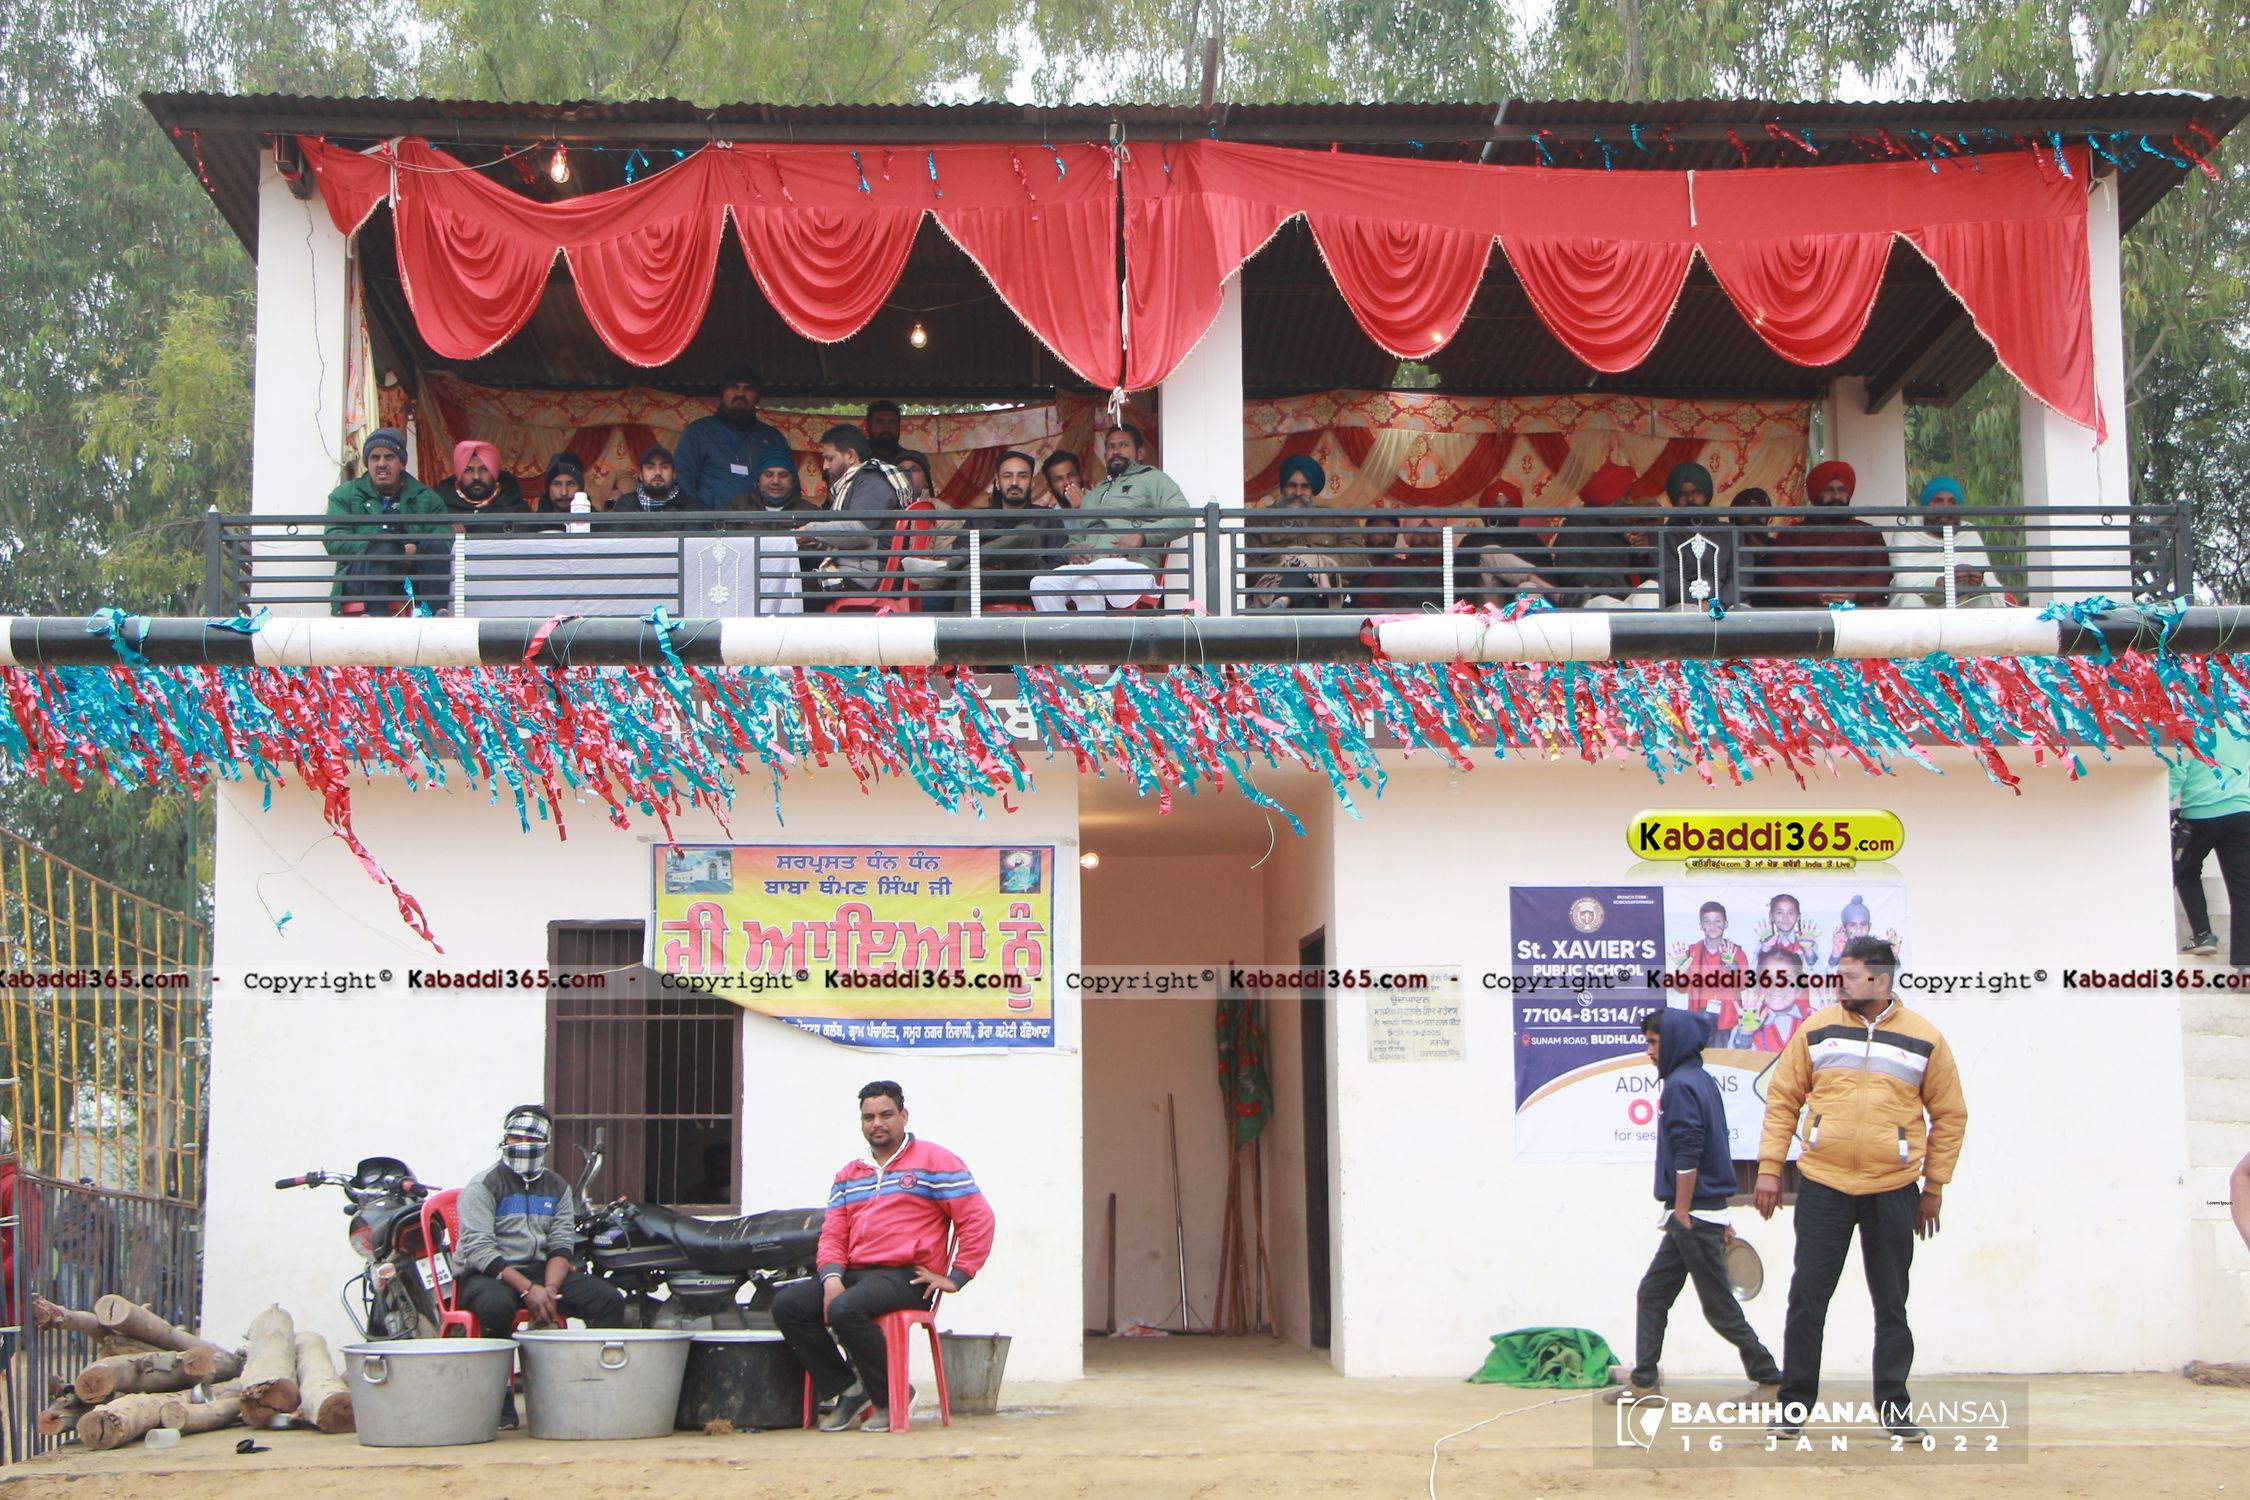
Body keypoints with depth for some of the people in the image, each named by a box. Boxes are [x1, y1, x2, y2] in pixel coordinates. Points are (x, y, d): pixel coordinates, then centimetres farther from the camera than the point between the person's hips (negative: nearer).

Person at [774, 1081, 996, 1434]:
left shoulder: (933, 1160, 3)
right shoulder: (848, 1175, 22)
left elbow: (978, 1219, -2)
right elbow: (832, 1234, 15)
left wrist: (955, 1277, -8)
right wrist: (832, 1278, -6)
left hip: (906, 1277, -7)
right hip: (854, 1273, 7)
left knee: (844, 1310, -34)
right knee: (787, 1305, -15)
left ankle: (893, 1396, -12)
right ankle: (848, 1390, -5)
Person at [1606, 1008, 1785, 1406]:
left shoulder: (1682, 1085, -14)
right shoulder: (1704, 1081, 15)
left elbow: (1687, 1156, -20)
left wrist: (1682, 1215, -17)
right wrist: (1719, 1219, 20)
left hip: (1693, 1216, -10)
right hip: (1704, 1212, 10)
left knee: (1719, 1306, -2)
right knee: (1653, 1294, 12)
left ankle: (1770, 1379, 6)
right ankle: (1644, 1381, 13)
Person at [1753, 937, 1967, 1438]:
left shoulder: (1924, 1040, 1)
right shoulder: (1816, 1029, 3)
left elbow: (1949, 1115, 7)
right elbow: (1782, 1099, 7)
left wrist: (1935, 1185, 5)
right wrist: (1769, 1167, 1)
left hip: (1893, 1191, 0)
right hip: (1823, 1185, 0)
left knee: (1891, 1304, 8)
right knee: (1806, 1299, 1)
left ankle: (1895, 1407, 17)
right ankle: (1794, 1405, 10)